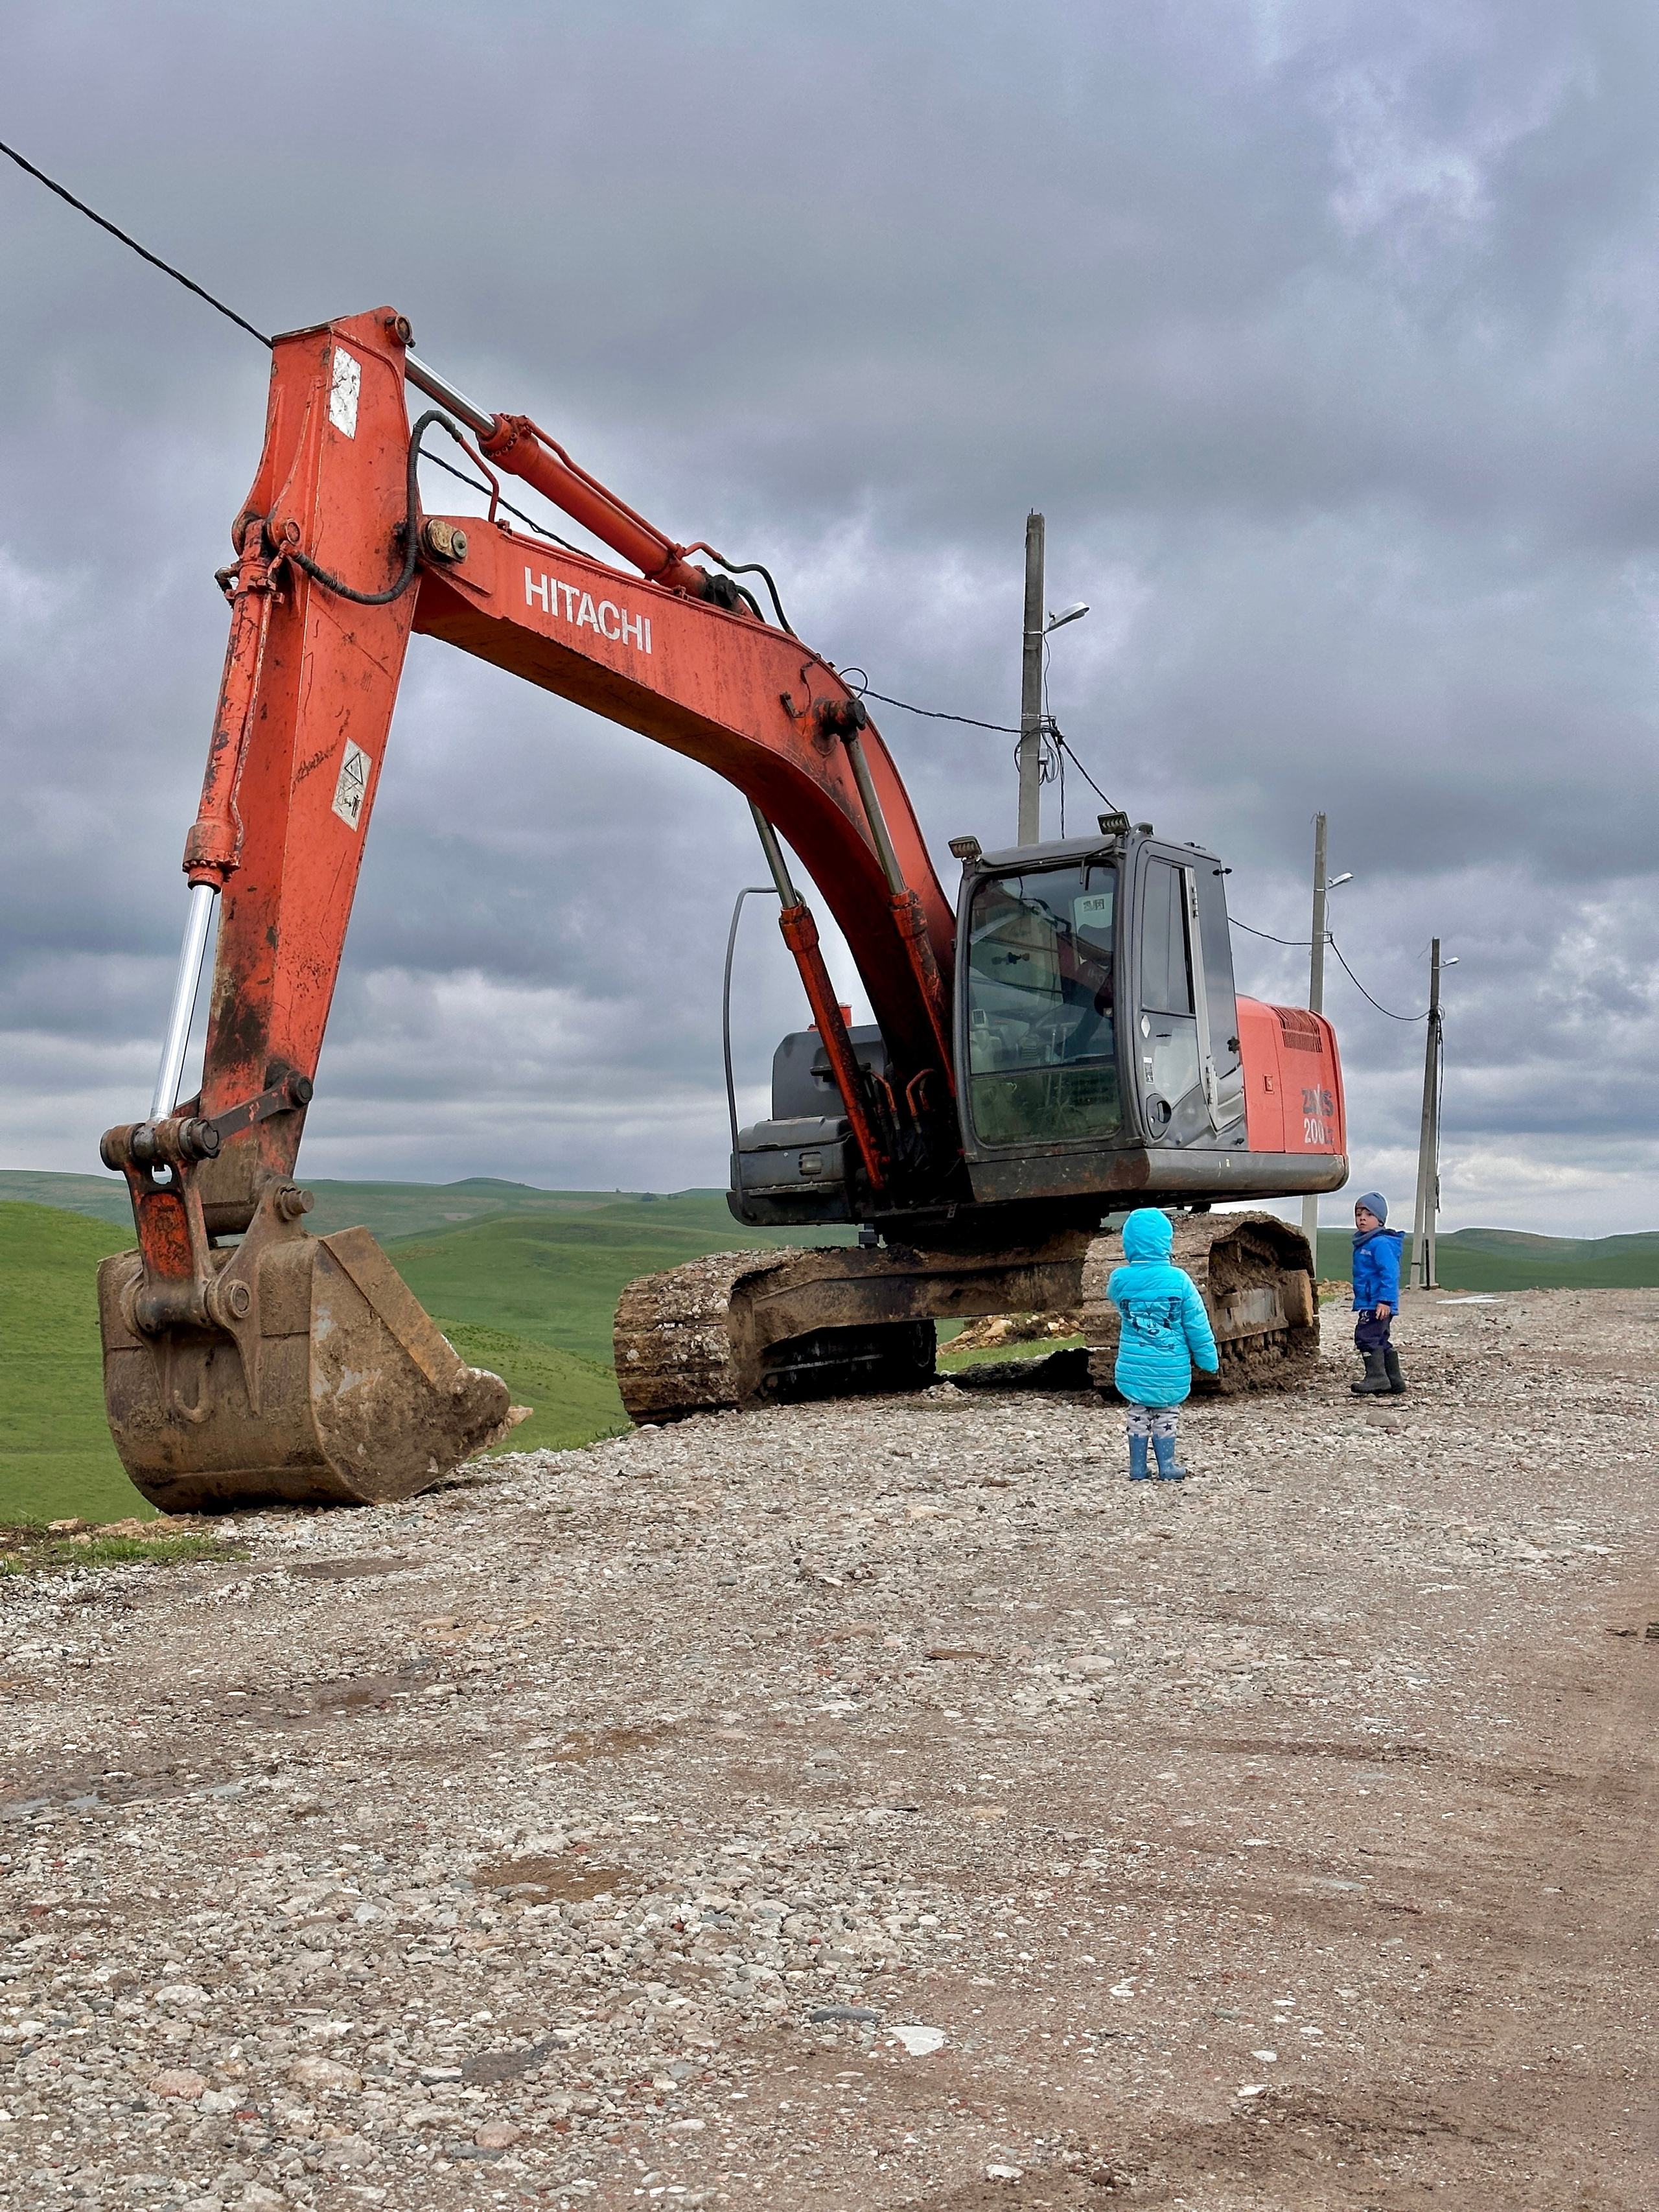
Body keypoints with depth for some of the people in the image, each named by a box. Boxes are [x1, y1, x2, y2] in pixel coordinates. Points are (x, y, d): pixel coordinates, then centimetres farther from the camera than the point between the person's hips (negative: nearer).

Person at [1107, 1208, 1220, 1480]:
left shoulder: (1120, 1279, -8)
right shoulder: (1179, 1280, -13)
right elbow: (1197, 1325, -7)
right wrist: (1209, 1359, 4)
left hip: (1134, 1366, 1)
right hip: (1170, 1368, -1)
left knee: (1138, 1414, 14)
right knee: (1165, 1416, 13)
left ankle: (1137, 1468, 17)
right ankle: (1167, 1468, 18)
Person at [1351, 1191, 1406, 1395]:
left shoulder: (1381, 1244, -15)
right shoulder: (1362, 1244, 17)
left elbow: (1389, 1273, -22)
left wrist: (1385, 1300, -27)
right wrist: (1359, 1302, 28)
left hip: (1378, 1305, -11)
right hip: (1366, 1304, 11)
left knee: (1366, 1337, -16)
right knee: (1381, 1341, 15)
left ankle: (1376, 1377, -16)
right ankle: (1395, 1382, 21)